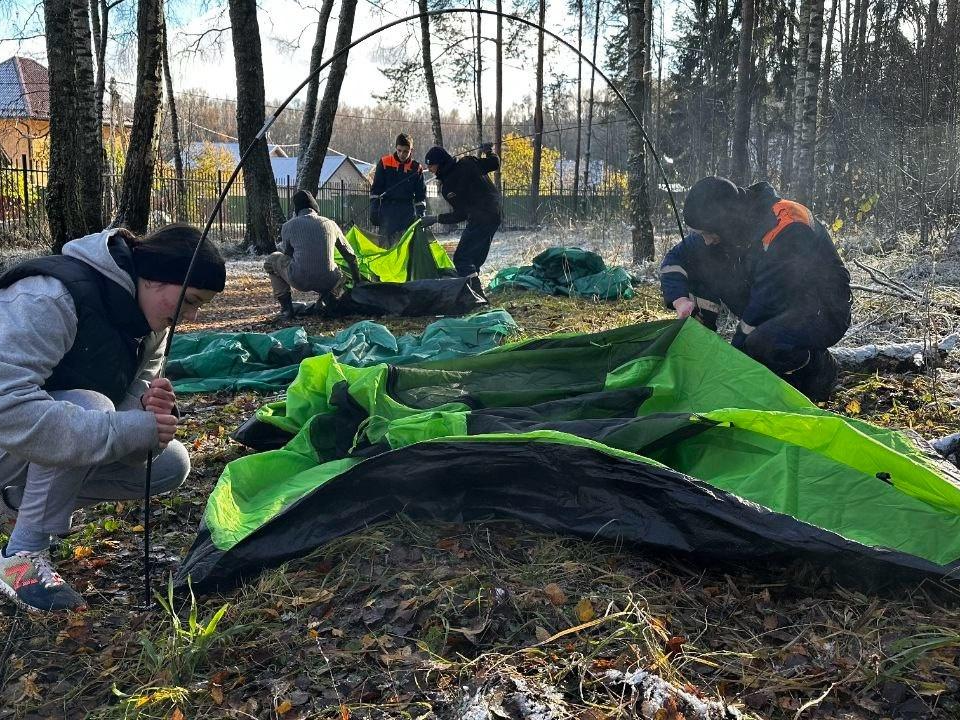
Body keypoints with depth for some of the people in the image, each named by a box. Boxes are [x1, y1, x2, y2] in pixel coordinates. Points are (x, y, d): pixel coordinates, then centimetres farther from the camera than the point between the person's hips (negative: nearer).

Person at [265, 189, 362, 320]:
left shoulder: (289, 226, 3)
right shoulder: (330, 224, 10)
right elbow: (351, 256, 17)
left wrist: (279, 245, 45)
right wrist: (357, 282, 30)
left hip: (299, 281, -2)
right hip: (328, 283, 3)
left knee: (272, 260, 24)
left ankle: (286, 309, 16)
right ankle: (325, 300, 6)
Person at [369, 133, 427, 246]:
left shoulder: (417, 168, 4)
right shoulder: (384, 163, 1)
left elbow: (421, 194, 11)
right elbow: (375, 189, 3)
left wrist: (421, 214, 4)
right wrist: (374, 211, -3)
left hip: (408, 212, 2)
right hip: (387, 210, -1)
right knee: (386, 245, -6)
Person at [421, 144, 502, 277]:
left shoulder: (447, 187, -14)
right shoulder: (468, 163, 1)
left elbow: (460, 215, -11)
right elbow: (494, 163, 7)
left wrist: (435, 219, -4)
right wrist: (489, 151, 26)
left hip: (479, 220, -8)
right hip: (495, 215, 9)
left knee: (461, 259, -6)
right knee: (474, 258, 16)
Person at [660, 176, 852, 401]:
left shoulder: (786, 231, -31)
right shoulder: (729, 226, -9)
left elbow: (767, 304, -29)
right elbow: (674, 259, -1)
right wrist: (681, 300, -21)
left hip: (824, 311, -7)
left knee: (767, 343, -40)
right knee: (698, 266, -11)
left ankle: (819, 368, -7)